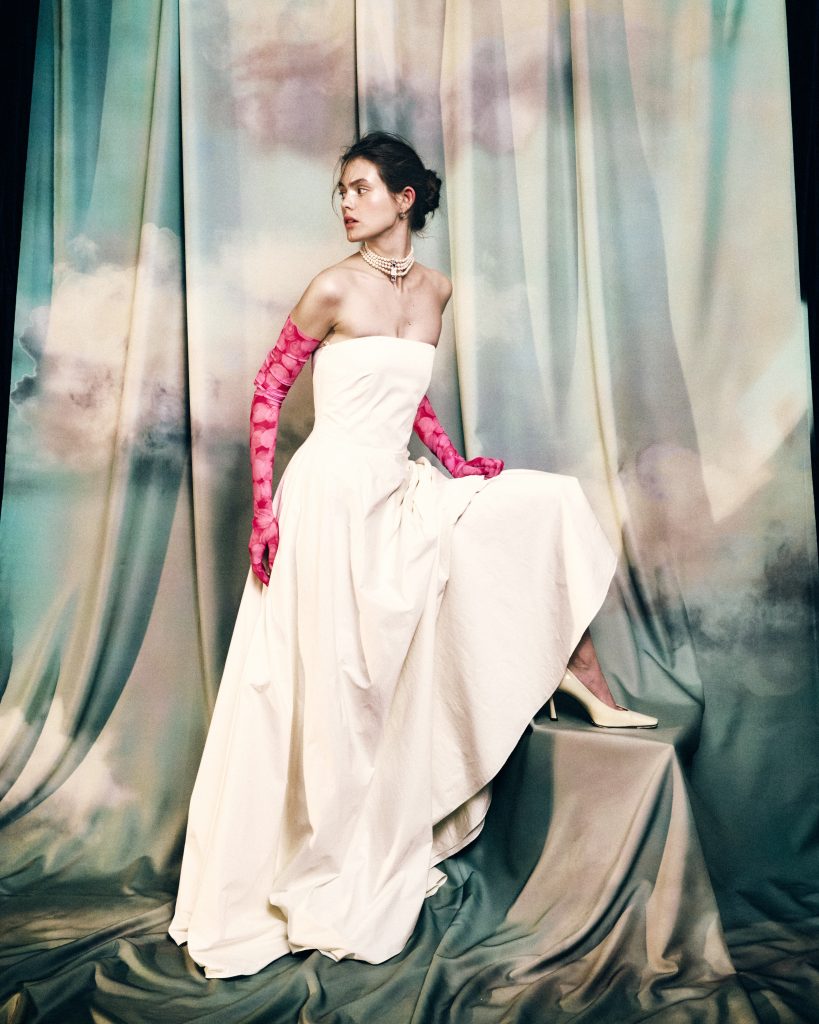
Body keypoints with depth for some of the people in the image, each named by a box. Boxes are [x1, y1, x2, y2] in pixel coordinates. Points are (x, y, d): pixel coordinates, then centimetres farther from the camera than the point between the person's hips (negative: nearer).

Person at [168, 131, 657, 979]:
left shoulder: (434, 290, 8)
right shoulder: (334, 288, -9)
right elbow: (268, 392, -5)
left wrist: (451, 462, 8)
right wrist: (263, 506, -11)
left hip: (399, 493, 6)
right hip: (332, 493, -6)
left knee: (550, 505, 1)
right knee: (328, 690, 0)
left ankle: (586, 682, 11)